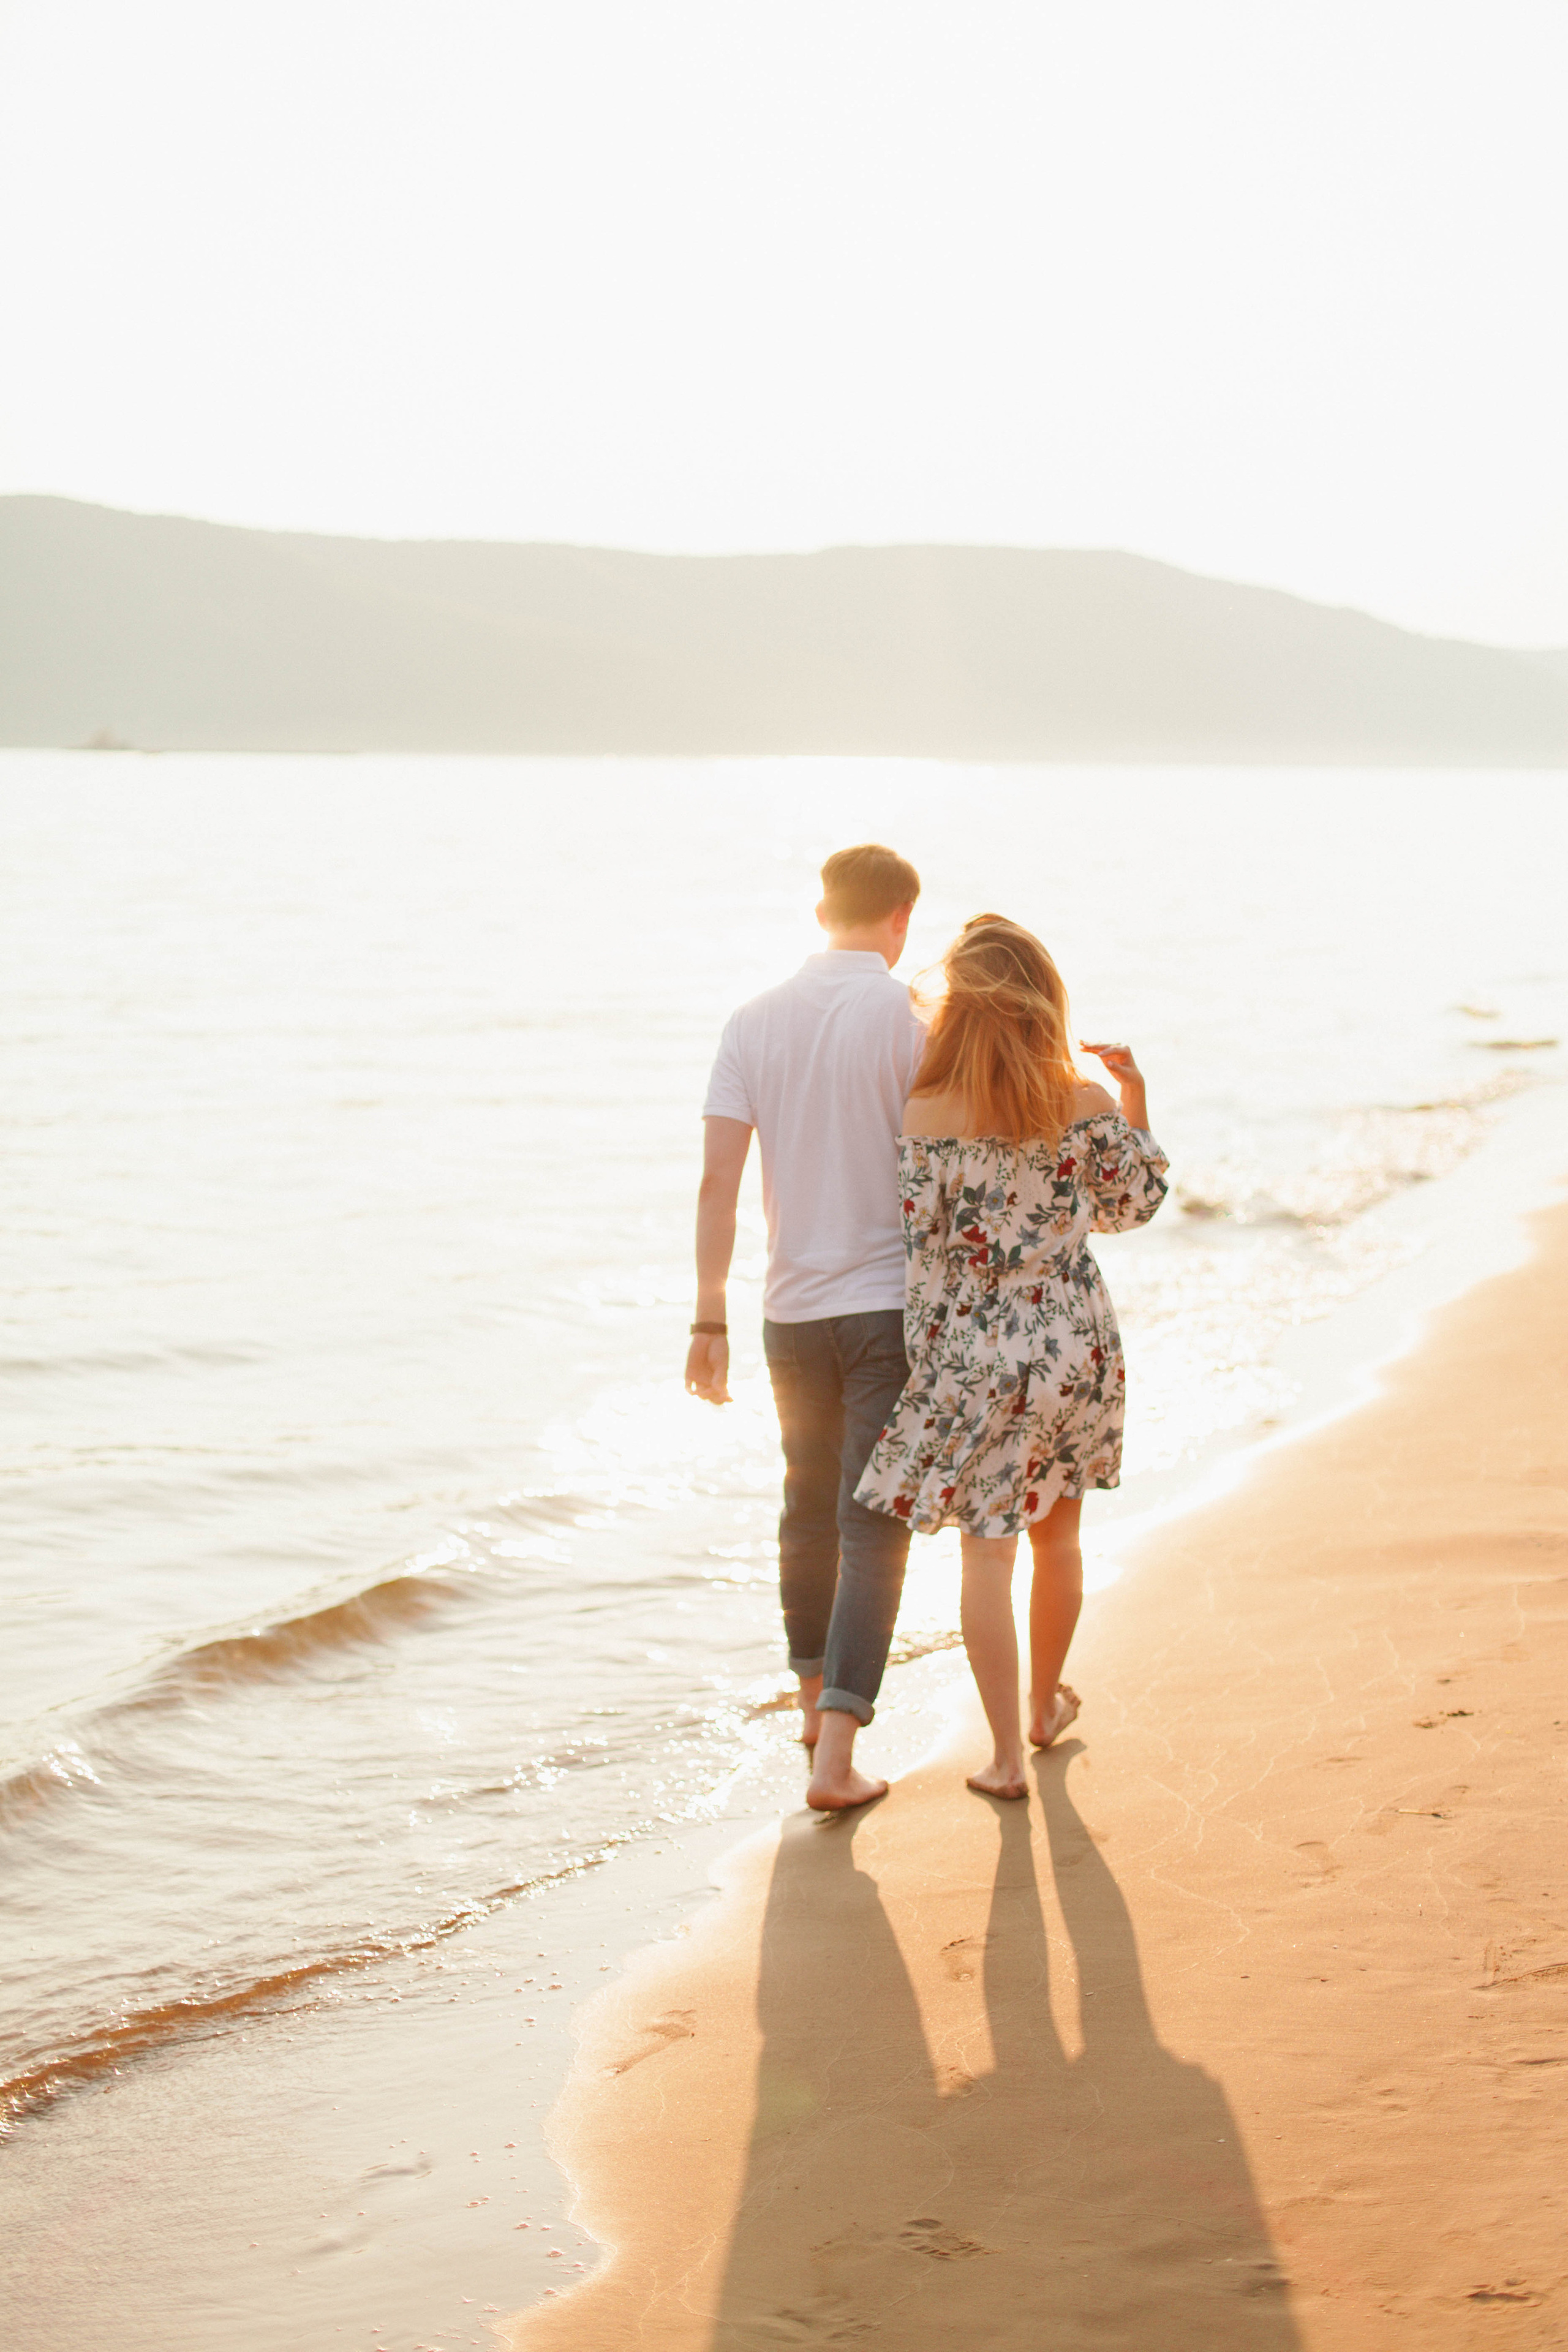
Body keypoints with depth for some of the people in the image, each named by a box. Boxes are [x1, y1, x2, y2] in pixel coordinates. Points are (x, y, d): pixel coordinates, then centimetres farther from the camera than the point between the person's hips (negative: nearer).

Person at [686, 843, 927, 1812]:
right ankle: (836, 1755, -9)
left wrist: (710, 1320, 2)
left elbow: (718, 1181, -3)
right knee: (873, 1529, -2)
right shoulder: (911, 1021, -10)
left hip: (793, 1307, 4)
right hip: (892, 1304, -4)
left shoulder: (756, 1022, 1)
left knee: (810, 1508, 21)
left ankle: (817, 1701, 38)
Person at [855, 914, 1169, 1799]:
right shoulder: (1088, 1107, -8)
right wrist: (1138, 1100, 18)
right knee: (1058, 1534, 21)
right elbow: (1131, 1206, 8)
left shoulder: (926, 1117, -14)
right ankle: (1047, 1702, 40)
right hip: (1077, 1340, 3)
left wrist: (928, 1365, 1)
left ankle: (1008, 1755, 5)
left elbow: (921, 1251, -10)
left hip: (977, 1352, -3)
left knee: (988, 1550, 5)